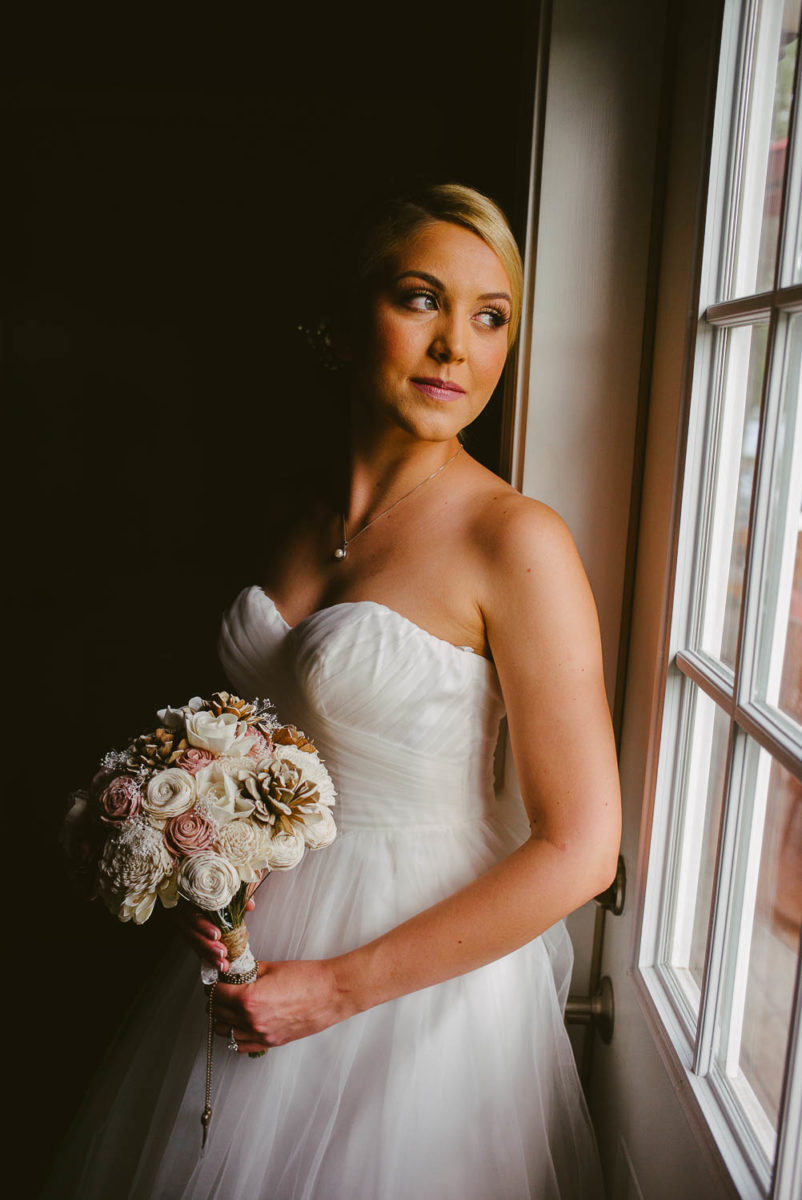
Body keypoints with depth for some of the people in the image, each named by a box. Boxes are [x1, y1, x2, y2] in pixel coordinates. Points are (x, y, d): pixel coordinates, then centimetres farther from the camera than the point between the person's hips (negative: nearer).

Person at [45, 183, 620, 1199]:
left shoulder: (516, 541, -20)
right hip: (265, 930, 6)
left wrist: (338, 988, -16)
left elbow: (578, 852, -20)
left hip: (421, 957, -5)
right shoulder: (303, 521, -1)